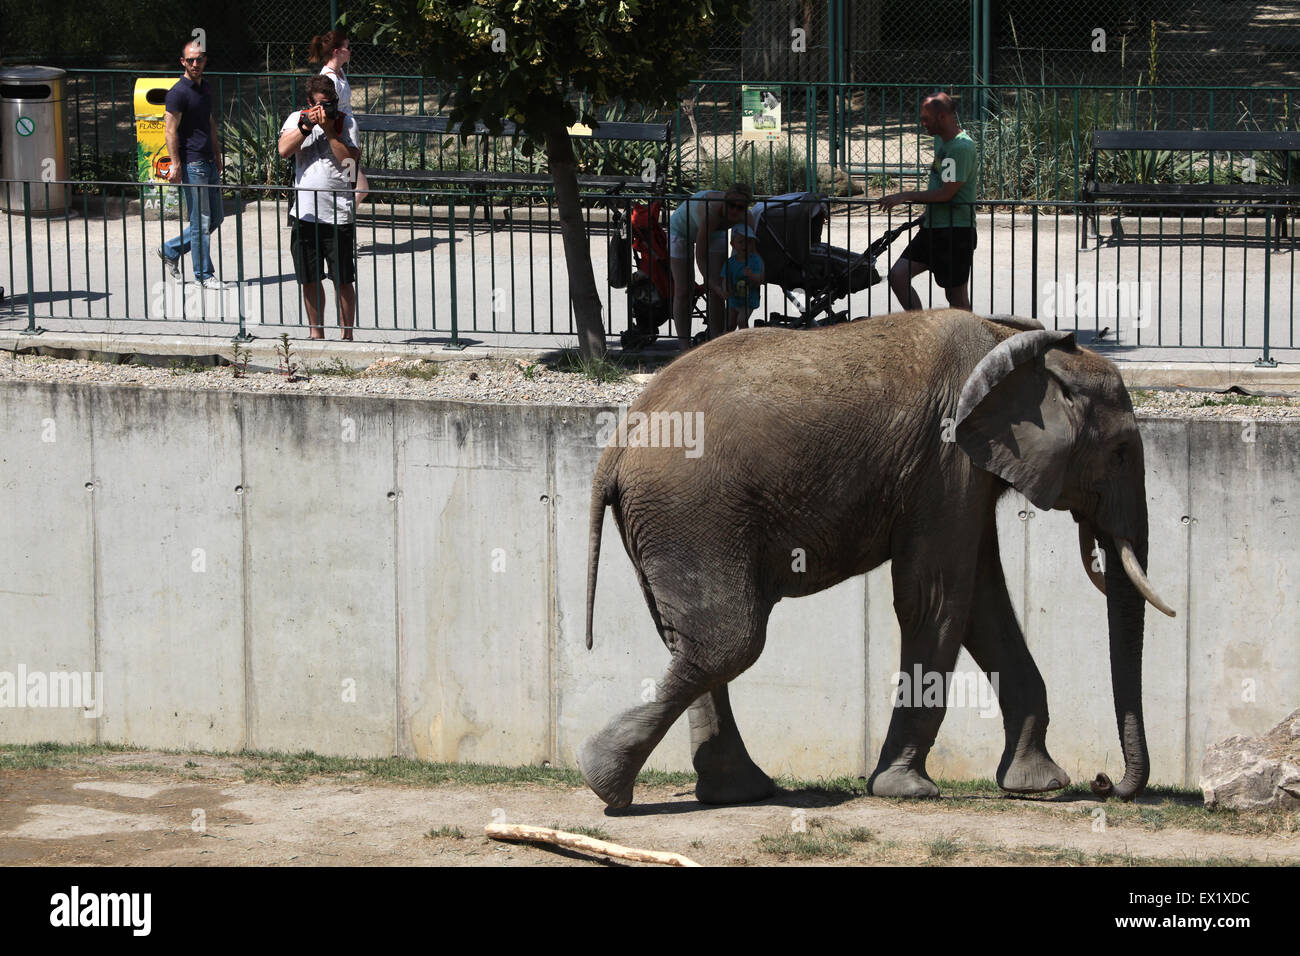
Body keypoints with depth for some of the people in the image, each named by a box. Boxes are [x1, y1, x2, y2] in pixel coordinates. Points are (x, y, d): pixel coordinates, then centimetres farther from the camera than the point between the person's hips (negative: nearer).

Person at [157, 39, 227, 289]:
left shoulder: (206, 88, 14)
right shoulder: (178, 92, -12)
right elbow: (170, 130, -15)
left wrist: (217, 155, 23)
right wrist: (176, 165, -19)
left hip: (209, 163, 9)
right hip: (192, 164, -9)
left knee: (214, 219, 13)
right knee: (201, 222, -4)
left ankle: (171, 250, 25)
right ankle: (203, 275, 4)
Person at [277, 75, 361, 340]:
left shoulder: (346, 123, 3)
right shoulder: (297, 119, 8)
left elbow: (350, 159, -10)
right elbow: (284, 150, -8)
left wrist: (328, 129, -12)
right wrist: (308, 124, -13)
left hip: (338, 215, -2)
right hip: (305, 213, 2)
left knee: (343, 280, 0)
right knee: (310, 279, 10)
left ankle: (347, 334, 10)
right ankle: (316, 332, 22)